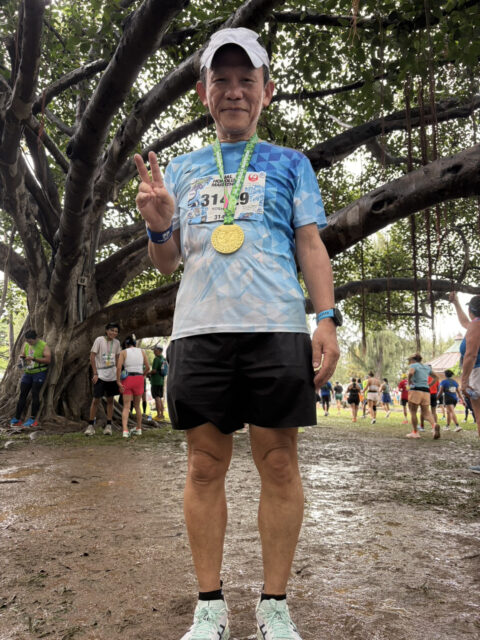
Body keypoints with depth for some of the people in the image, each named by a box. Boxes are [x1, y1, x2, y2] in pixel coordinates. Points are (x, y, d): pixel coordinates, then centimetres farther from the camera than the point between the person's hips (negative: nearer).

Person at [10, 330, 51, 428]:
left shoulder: (44, 346, -10)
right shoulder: (26, 345, 9)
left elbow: (47, 360, -18)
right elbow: (23, 355, 21)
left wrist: (33, 358, -25)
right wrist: (22, 358, -4)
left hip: (39, 373, -6)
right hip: (27, 373, 6)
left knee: (35, 394, -10)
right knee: (22, 394, 2)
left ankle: (33, 419, -4)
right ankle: (17, 418, 5)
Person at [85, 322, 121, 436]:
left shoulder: (117, 342, 5)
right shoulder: (99, 340, -8)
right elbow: (92, 357, -8)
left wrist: (118, 372, 9)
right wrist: (95, 373, -12)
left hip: (112, 376, 4)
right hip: (100, 375, -4)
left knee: (110, 400, 7)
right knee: (96, 400, -2)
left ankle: (108, 425, 13)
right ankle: (91, 425, 8)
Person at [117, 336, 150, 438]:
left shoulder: (123, 352, 1)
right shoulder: (142, 351, 7)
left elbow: (119, 367, -11)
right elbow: (148, 367, 4)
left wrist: (118, 381, -8)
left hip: (127, 380, -2)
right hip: (139, 379, 2)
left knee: (126, 406, 0)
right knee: (137, 405, 17)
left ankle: (125, 430, -16)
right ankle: (139, 429, 26)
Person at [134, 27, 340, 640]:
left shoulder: (289, 164, 16)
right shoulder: (181, 169, 20)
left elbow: (310, 246, 9)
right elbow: (167, 261, 19)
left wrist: (328, 319, -4)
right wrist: (158, 225, -4)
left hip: (277, 328, -1)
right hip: (198, 330, 2)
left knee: (278, 462, -1)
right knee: (205, 464, 3)